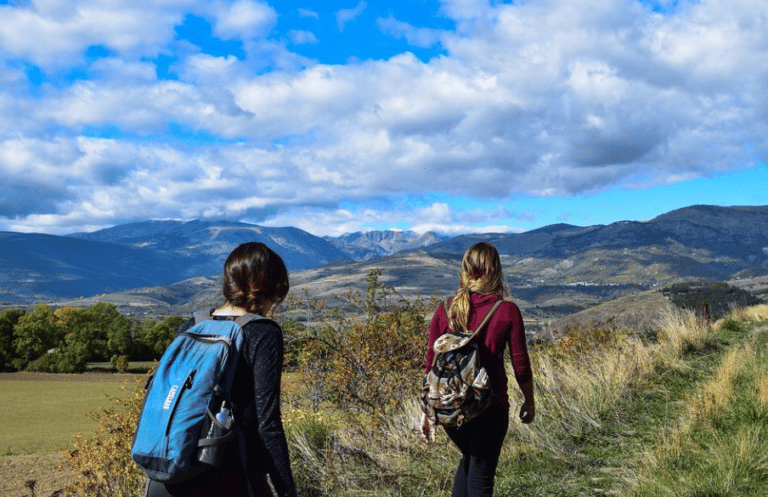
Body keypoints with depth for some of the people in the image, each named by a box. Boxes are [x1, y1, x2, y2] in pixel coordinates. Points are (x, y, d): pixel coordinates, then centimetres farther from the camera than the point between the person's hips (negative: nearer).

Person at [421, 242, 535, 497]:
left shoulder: (446, 309, -2)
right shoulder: (507, 311, -9)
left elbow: (432, 362, 2)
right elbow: (520, 365, -3)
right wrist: (529, 402, 13)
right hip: (490, 406, -3)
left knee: (469, 458, 29)